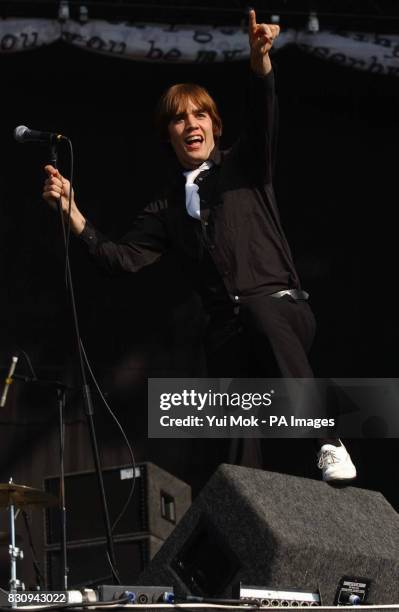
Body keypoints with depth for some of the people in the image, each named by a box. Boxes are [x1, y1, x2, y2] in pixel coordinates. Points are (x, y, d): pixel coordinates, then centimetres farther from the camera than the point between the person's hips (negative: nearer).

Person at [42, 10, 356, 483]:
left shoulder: (244, 166, 13)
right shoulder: (166, 208, 21)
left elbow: (263, 119, -6)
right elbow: (122, 259, 11)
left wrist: (260, 61, -25)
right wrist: (72, 212, 0)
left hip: (281, 306, -4)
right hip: (228, 332, 4)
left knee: (259, 313, -39)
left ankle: (328, 443, -46)